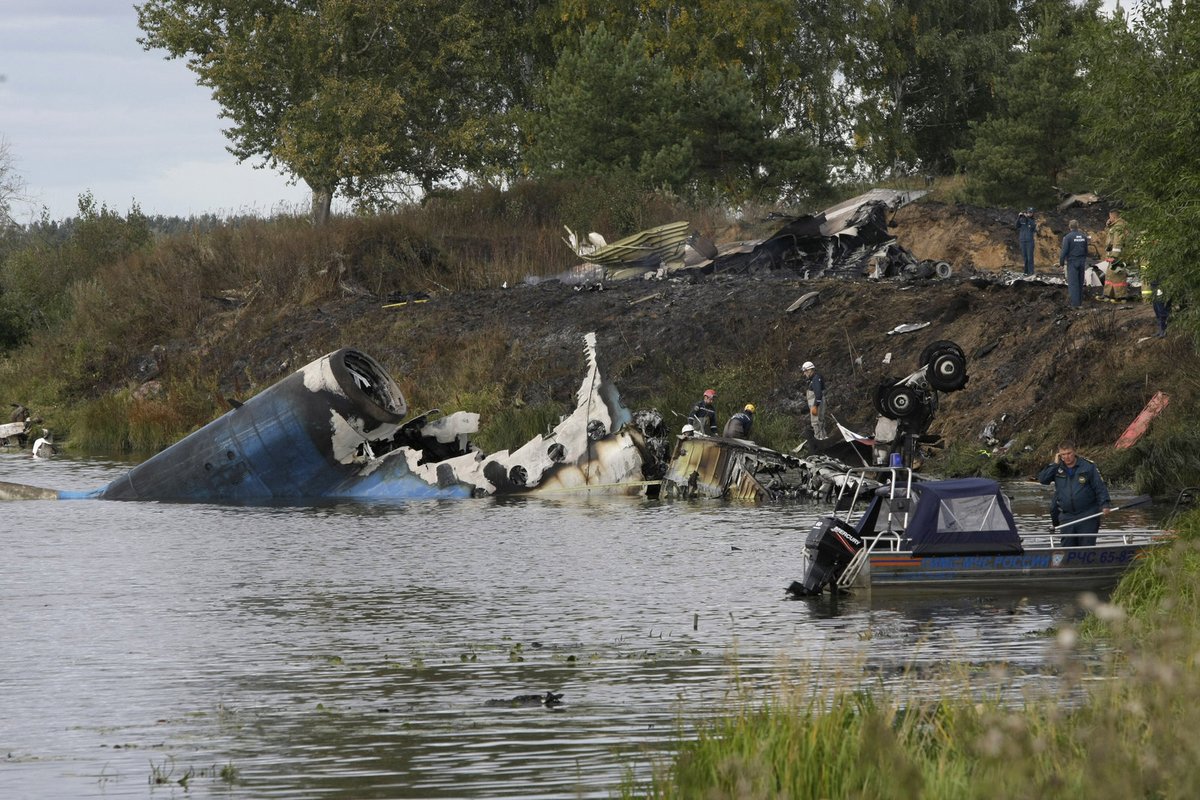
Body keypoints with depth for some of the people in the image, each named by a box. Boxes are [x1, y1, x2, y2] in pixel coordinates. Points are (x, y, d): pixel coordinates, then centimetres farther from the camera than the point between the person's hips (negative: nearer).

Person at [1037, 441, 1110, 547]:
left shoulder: (1088, 466, -1)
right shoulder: (1057, 468, 9)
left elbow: (1100, 487, -1)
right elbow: (1041, 479, -3)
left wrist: (1104, 505, -14)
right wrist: (1055, 464, -6)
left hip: (1087, 516, -3)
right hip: (1066, 517, 3)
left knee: (1087, 546, -6)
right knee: (1067, 546, 4)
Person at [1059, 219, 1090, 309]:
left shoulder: (1068, 237, -12)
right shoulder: (1084, 236, 5)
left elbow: (1064, 251, -14)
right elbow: (1086, 251, 12)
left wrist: (1061, 262, -4)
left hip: (1072, 261, -5)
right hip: (1082, 261, 5)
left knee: (1073, 283, -4)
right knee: (1080, 282, 14)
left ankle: (1075, 303, -9)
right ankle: (1080, 301, 21)